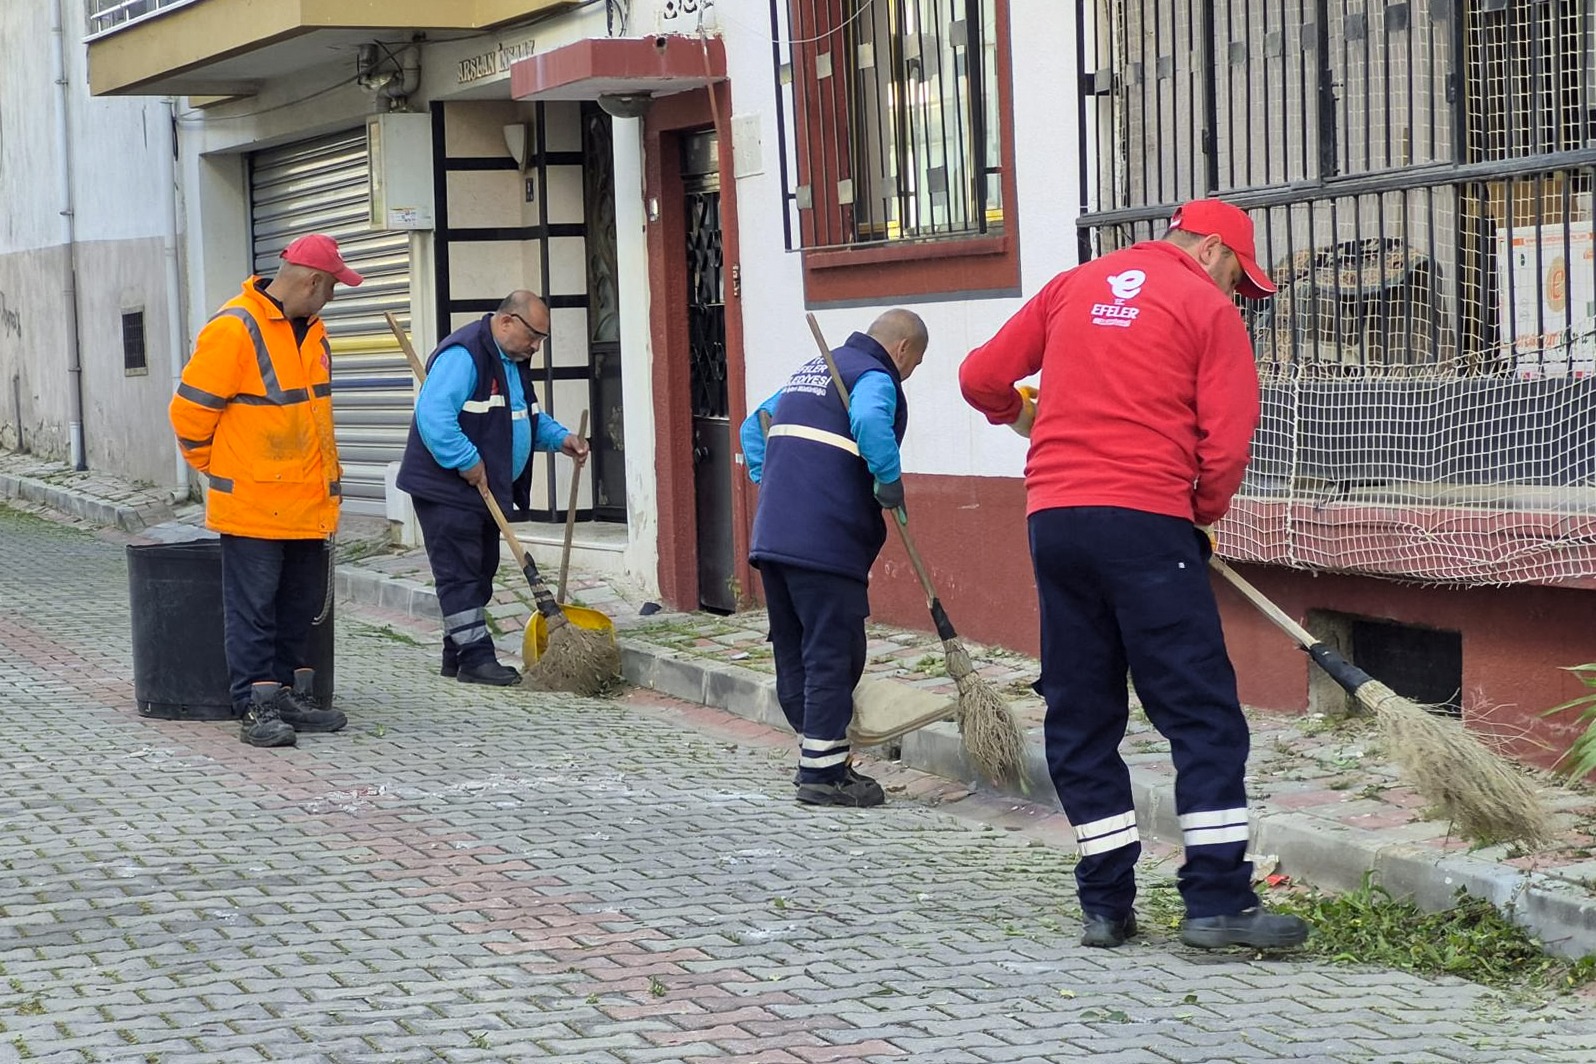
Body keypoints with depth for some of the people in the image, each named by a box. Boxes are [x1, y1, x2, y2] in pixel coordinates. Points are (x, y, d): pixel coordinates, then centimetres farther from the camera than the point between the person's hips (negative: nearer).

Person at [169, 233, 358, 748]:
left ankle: (292, 696, 21)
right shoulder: (233, 329, -16)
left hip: (308, 505, 8)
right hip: (252, 506, -8)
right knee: (253, 608, -2)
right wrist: (219, 469, 0)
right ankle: (256, 707, 1)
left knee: (302, 606, 13)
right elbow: (190, 411, -12)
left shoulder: (312, 329, 11)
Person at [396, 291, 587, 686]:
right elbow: (433, 414, -28)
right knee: (460, 572, -8)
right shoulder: (464, 354, -19)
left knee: (479, 573, 12)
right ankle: (475, 657, -9)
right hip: (448, 488, -10)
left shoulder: (513, 361, 15)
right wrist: (467, 461, -26)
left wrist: (560, 438, 9)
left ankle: (458, 654, 19)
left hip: (486, 490, 10)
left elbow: (527, 417, 27)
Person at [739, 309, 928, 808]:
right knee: (833, 654, -4)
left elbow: (754, 426, 30)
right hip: (826, 543, -9)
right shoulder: (875, 377, -4)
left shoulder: (811, 370, 24)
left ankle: (818, 758, 21)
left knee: (794, 654, 13)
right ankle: (823, 772, -3)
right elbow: (870, 421, -27)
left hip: (771, 537, 9)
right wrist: (891, 481, -18)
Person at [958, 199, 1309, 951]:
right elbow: (1225, 445, -6)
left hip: (1054, 516, 5)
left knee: (1079, 718, 11)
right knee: (1203, 714, -1)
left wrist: (1021, 414, 39)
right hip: (1145, 519, -5)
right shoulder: (1208, 307, 3)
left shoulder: (1074, 287, 17)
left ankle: (1105, 903, 12)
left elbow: (982, 378, 17)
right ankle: (1217, 902, -5)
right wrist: (1203, 517, 12)